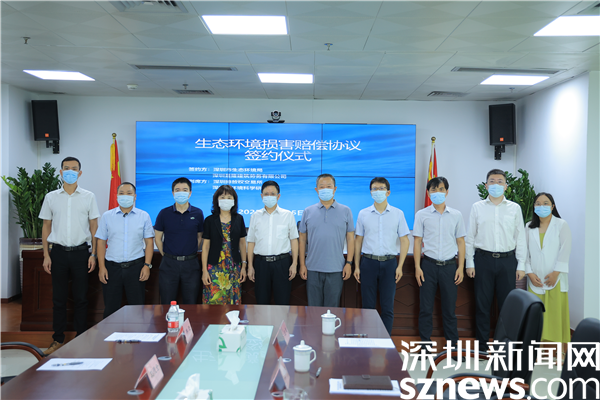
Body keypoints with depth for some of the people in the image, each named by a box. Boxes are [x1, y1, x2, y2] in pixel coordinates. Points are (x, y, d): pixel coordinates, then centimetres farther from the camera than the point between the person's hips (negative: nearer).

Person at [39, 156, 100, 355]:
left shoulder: (89, 197, 3)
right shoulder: (51, 197, 7)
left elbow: (94, 226, 4)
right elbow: (46, 226, 9)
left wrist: (93, 254, -2)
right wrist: (46, 255, 2)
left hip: (81, 251, -1)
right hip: (58, 251, 1)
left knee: (81, 297, 5)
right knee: (59, 298, 7)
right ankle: (58, 339, 19)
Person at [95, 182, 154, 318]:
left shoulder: (144, 216, 5)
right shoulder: (107, 216, 7)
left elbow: (149, 242, 3)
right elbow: (101, 242, 6)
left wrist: (147, 265, -6)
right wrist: (101, 267, -2)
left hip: (136, 266, -1)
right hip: (112, 266, 1)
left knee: (137, 306, 3)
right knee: (111, 308, 6)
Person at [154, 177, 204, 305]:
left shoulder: (197, 213, 2)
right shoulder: (164, 213, 1)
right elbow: (158, 238, 8)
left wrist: (190, 254, 6)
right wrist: (167, 256, 3)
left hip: (190, 264, 0)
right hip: (169, 264, 0)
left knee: (190, 305, 7)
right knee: (167, 305, 6)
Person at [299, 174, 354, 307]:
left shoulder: (345, 211, 4)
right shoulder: (308, 212, 6)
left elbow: (350, 238, 4)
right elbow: (302, 239, 7)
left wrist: (349, 263, -4)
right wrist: (302, 265, 1)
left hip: (336, 270, -1)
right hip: (313, 269, 1)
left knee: (332, 308, 7)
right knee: (313, 308, 8)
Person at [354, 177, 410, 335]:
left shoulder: (398, 214, 3)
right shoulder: (363, 214, 5)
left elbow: (404, 240, 4)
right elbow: (358, 240, 8)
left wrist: (400, 266, -4)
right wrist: (356, 266, 4)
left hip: (389, 263, 0)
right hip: (368, 262, 1)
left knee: (387, 307, 4)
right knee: (368, 305, 6)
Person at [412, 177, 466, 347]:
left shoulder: (456, 215, 7)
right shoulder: (421, 215, 3)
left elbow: (460, 242, 8)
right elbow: (417, 242, 3)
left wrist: (461, 267, 1)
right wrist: (417, 267, -4)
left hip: (449, 265, 1)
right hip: (429, 264, -1)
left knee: (449, 308, 7)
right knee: (426, 307, 4)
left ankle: (453, 345, 19)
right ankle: (425, 343, 15)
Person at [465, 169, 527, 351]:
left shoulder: (514, 208, 7)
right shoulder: (477, 207, 5)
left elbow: (520, 238, 7)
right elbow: (470, 237, 5)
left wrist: (521, 265, 3)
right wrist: (469, 263, 0)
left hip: (507, 260, 1)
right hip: (483, 259, 0)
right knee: (482, 304, 5)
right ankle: (482, 344, 16)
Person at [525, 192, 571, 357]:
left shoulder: (561, 225, 3)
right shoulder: (529, 227, 11)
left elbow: (565, 250, -5)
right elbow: (525, 252, 8)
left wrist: (556, 272, -12)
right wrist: (530, 273, -3)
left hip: (555, 279, -3)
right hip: (535, 280, 3)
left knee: (557, 314, -3)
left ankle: (562, 353, 5)